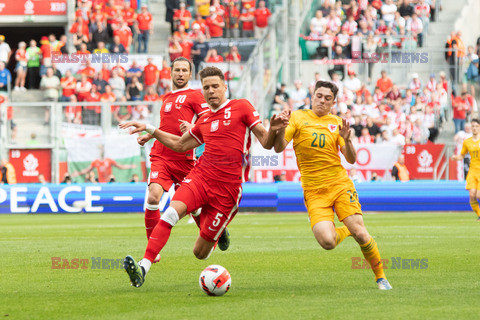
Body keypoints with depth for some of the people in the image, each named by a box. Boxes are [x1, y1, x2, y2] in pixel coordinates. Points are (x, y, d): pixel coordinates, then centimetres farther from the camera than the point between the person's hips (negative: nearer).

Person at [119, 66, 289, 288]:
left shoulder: (242, 107, 5)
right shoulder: (205, 120, 20)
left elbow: (266, 143, 1)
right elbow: (180, 145, 33)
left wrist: (273, 130, -21)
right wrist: (149, 130, 28)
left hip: (228, 187, -4)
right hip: (200, 176, 4)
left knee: (200, 253, -1)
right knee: (172, 212, -29)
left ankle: (218, 233, 34)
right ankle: (143, 267, -36)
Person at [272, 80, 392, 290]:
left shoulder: (336, 123, 11)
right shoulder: (298, 117, 6)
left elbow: (351, 160, 8)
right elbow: (278, 148, -3)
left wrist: (346, 140, -12)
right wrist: (281, 128, -21)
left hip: (340, 184, 1)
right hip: (314, 191, -1)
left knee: (360, 233, -14)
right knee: (327, 242, -21)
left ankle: (380, 276, 8)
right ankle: (344, 231, 16)